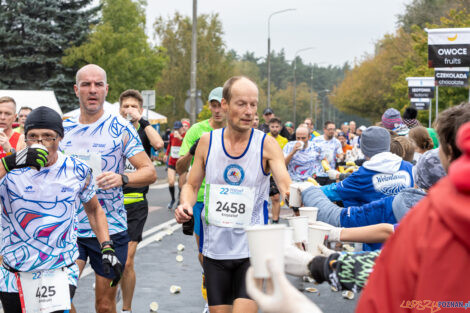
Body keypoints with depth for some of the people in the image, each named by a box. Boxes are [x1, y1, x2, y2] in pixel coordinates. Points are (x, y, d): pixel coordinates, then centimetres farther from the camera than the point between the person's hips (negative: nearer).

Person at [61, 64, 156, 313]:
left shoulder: (120, 128, -3)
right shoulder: (64, 128, 6)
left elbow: (150, 172, -6)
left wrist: (122, 178, -24)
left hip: (109, 229, -2)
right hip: (68, 227, 2)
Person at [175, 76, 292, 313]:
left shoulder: (266, 145, -6)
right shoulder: (207, 142, 1)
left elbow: (286, 185, -18)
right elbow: (191, 185, 11)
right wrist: (185, 205, -10)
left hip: (252, 249, -2)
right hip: (215, 247, 3)